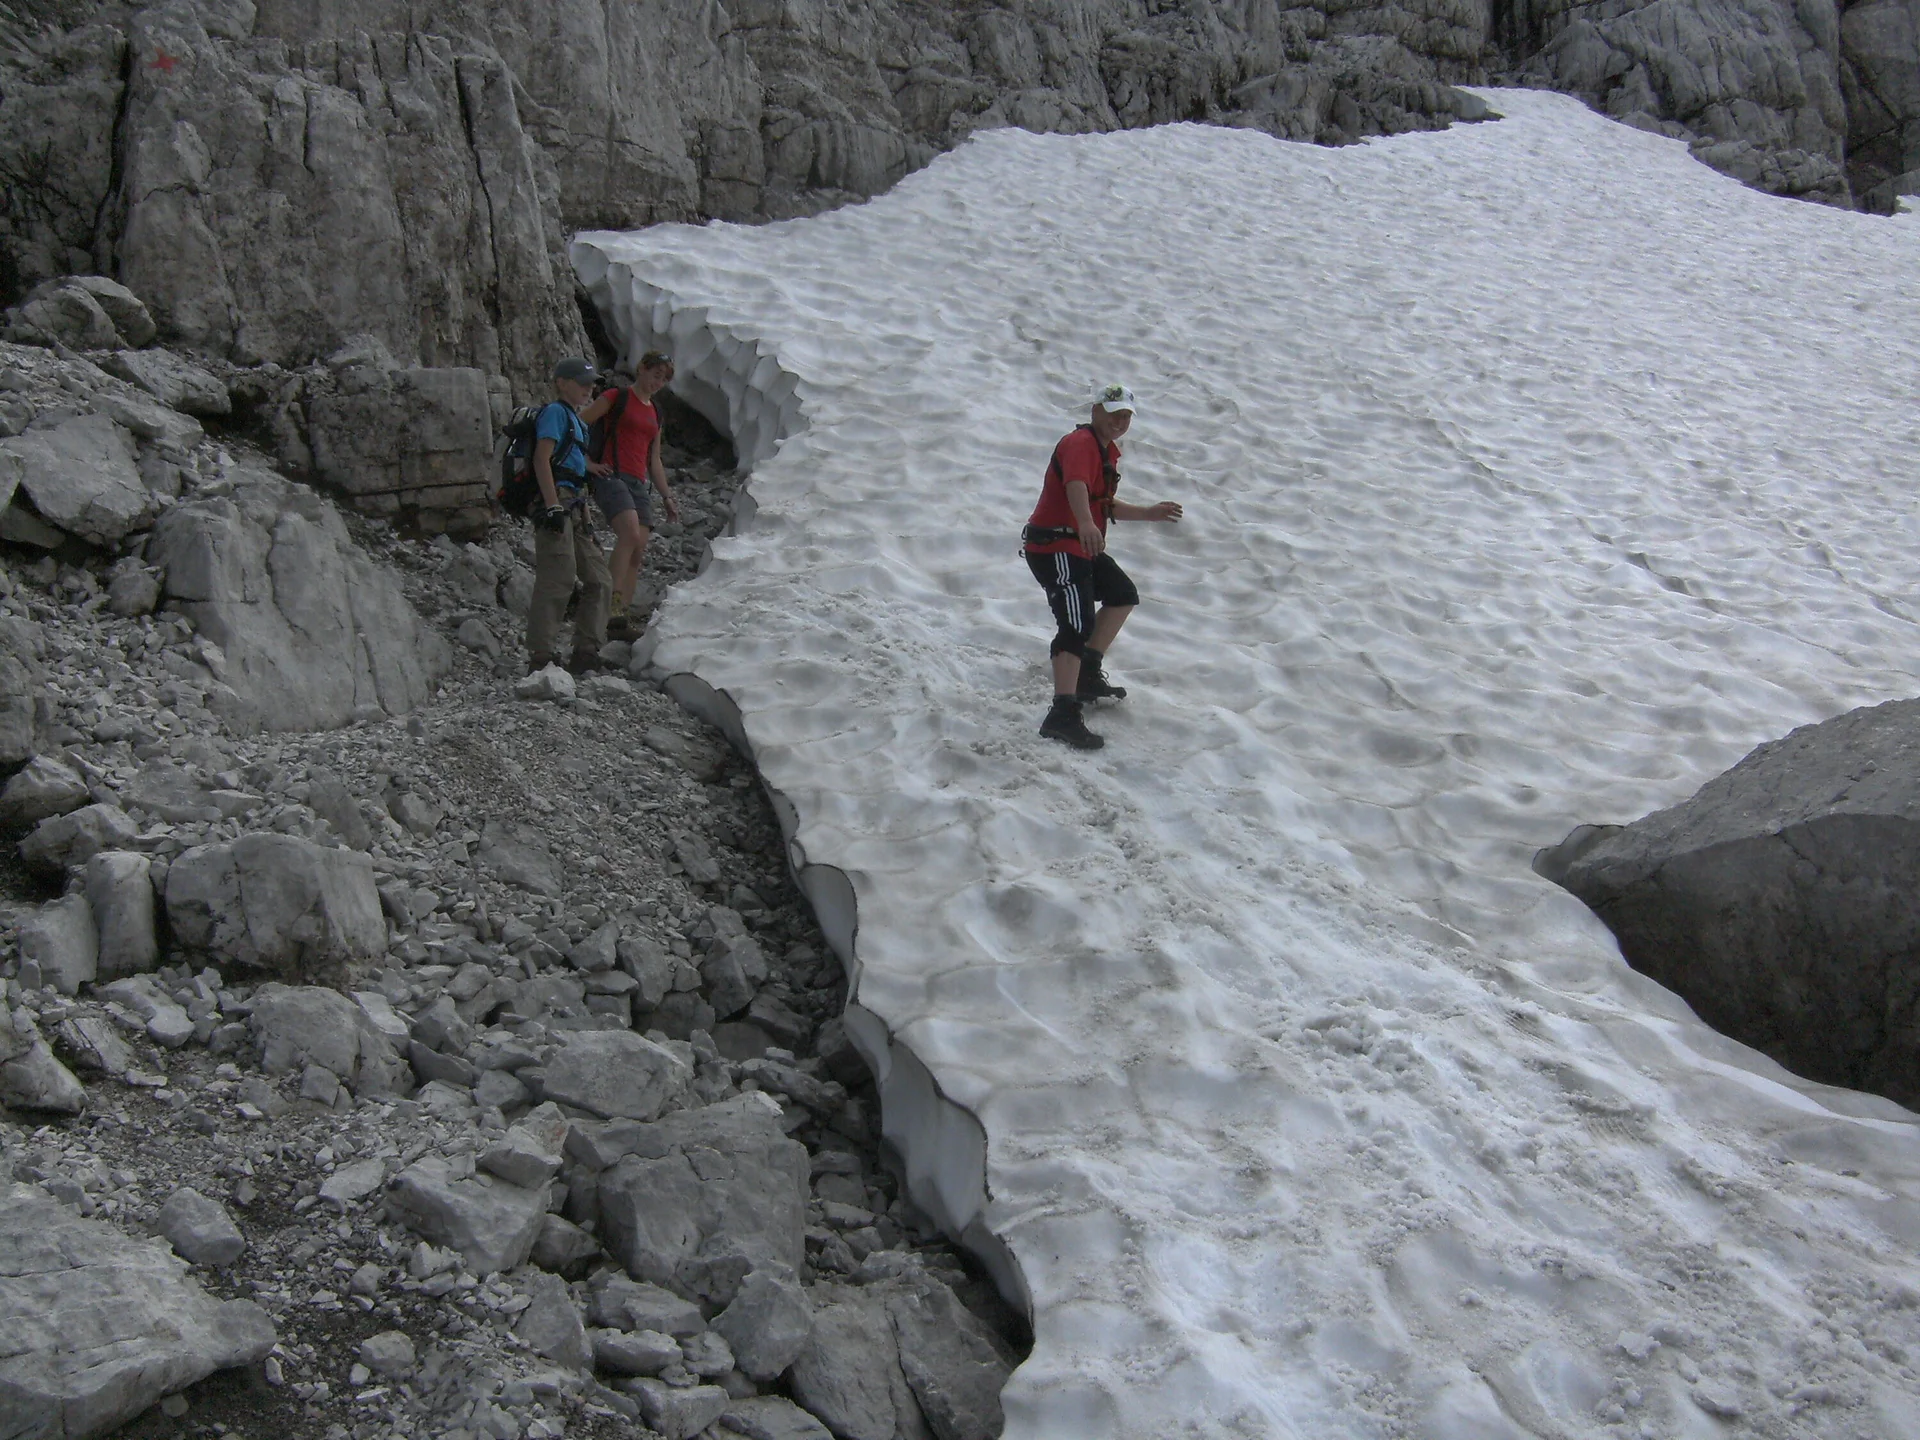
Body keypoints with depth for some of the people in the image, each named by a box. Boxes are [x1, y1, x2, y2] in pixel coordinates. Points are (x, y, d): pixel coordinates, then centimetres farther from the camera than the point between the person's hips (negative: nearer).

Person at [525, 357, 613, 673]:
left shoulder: (576, 420, 27)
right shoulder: (555, 412, -2)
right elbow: (541, 459, -14)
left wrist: (585, 520, 23)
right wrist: (553, 506, -23)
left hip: (572, 507, 10)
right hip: (555, 502, -10)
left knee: (598, 581, 9)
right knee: (557, 581, -15)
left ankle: (586, 655, 11)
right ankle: (540, 660, -16)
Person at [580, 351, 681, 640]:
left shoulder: (654, 412, 25)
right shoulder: (616, 397, 3)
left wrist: (667, 496, 26)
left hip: (638, 484, 8)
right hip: (611, 476, -8)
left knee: (638, 552, -3)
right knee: (631, 533, -29)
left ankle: (623, 616, -1)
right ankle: (613, 610, -34)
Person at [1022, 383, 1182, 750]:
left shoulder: (1109, 451, 19)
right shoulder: (1081, 444, -15)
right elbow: (1076, 485, -38)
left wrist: (1149, 513, 31)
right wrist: (1086, 524, -56)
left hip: (1082, 548, 11)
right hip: (1055, 548, -11)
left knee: (1123, 596, 24)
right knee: (1079, 623, -22)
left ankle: (1087, 676, 30)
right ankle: (1063, 715, -31)